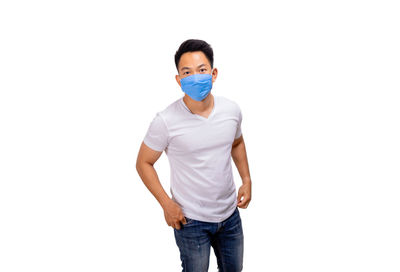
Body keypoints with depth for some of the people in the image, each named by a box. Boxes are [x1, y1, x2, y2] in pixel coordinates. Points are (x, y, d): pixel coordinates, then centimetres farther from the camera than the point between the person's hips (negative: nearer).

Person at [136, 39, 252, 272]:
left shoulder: (232, 110, -8)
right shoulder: (166, 121, -21)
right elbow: (144, 163, -9)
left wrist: (247, 180, 5)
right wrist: (167, 205, -15)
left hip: (230, 214, 5)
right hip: (190, 220, -4)